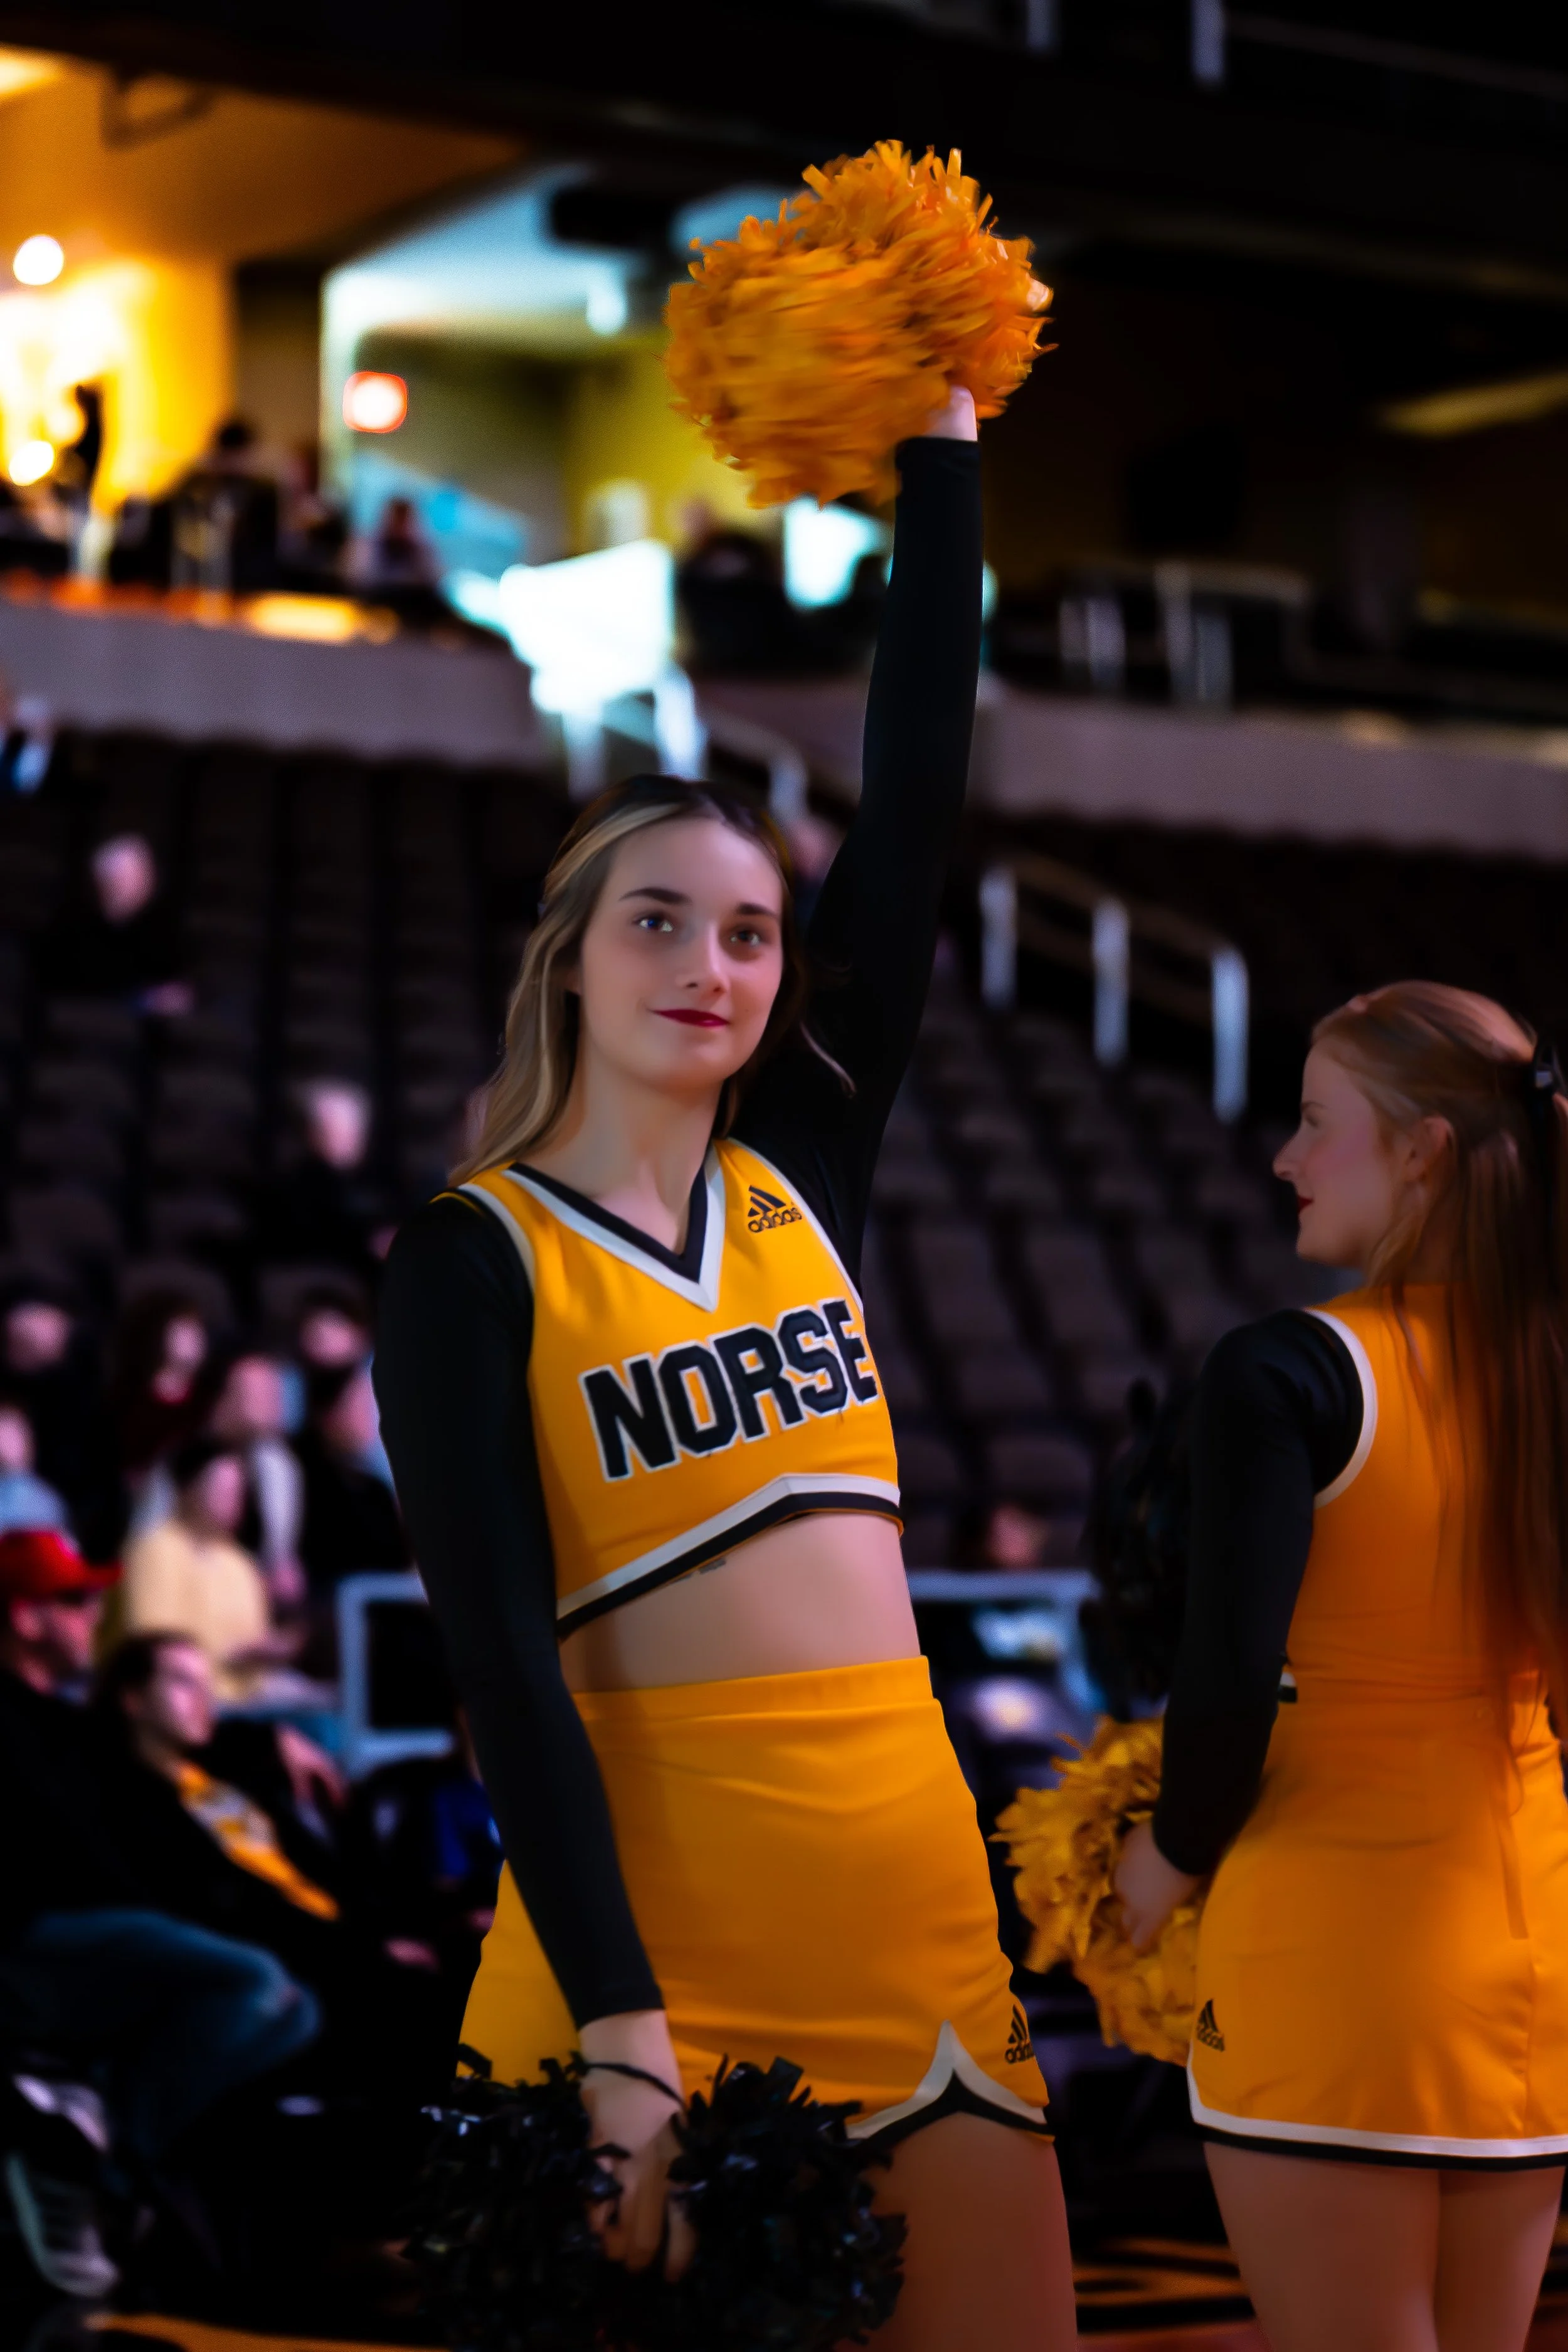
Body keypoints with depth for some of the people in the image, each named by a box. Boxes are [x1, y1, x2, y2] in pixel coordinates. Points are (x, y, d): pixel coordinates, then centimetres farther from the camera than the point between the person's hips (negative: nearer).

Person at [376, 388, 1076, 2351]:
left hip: (917, 1893, 5)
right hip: (653, 1908, -5)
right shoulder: (475, 1259, -3)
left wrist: (943, 444, 7)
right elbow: (499, 1657, -12)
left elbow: (915, 799, 8)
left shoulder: (798, 1180, 10)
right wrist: (622, 2034, -21)